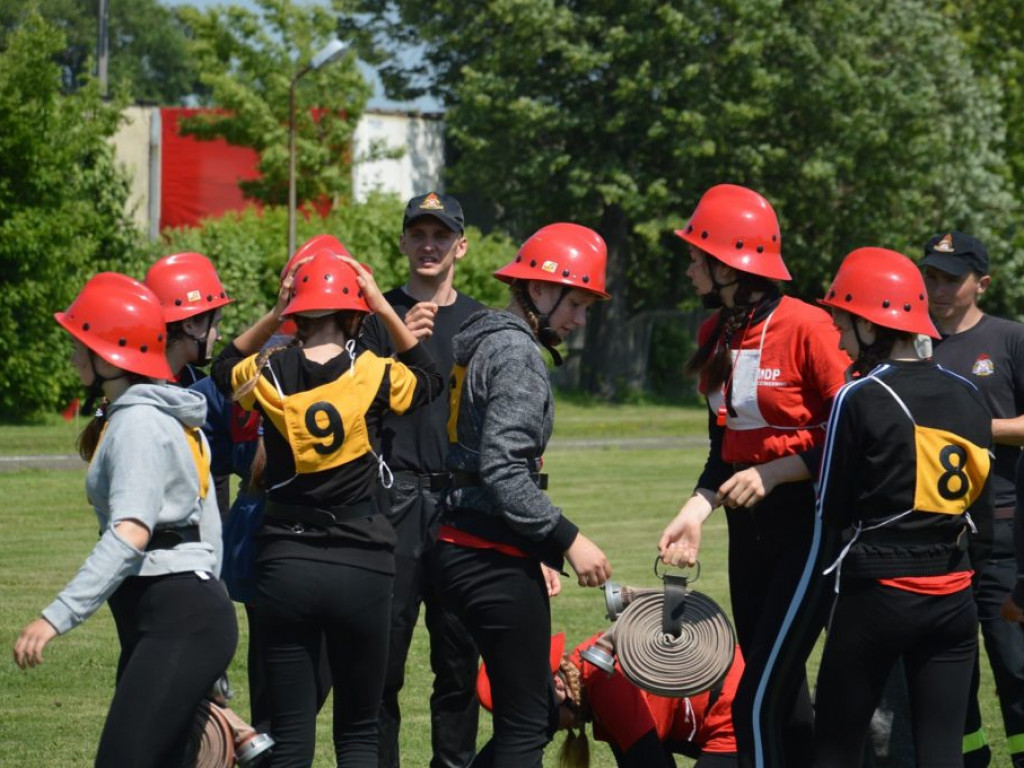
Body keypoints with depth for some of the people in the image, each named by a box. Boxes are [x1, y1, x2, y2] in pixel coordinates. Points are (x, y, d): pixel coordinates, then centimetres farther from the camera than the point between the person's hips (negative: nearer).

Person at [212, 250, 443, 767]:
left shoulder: (268, 374, -3)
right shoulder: (372, 376, -7)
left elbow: (224, 369, 21)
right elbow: (430, 380, 15)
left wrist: (273, 315, 13)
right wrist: (385, 308, 11)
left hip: (284, 566, 1)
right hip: (360, 569, -1)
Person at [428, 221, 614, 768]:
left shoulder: (480, 341, 18)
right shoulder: (515, 352, -13)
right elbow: (503, 471, -22)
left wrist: (533, 553, 22)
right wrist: (567, 539, -18)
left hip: (458, 549, 10)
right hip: (493, 558, -10)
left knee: (530, 715, 14)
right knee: (527, 723, -6)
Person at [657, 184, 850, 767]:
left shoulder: (806, 327, -16)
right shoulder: (716, 335, 9)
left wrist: (770, 475, -18)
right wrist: (695, 515, 1)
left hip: (809, 524, -8)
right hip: (749, 526, 8)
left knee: (757, 705, -13)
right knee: (785, 698, 13)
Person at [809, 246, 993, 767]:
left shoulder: (859, 399, -10)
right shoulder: (967, 396, 5)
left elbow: (832, 512, -4)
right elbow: (981, 517, 8)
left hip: (877, 593, -5)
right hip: (954, 597, 5)